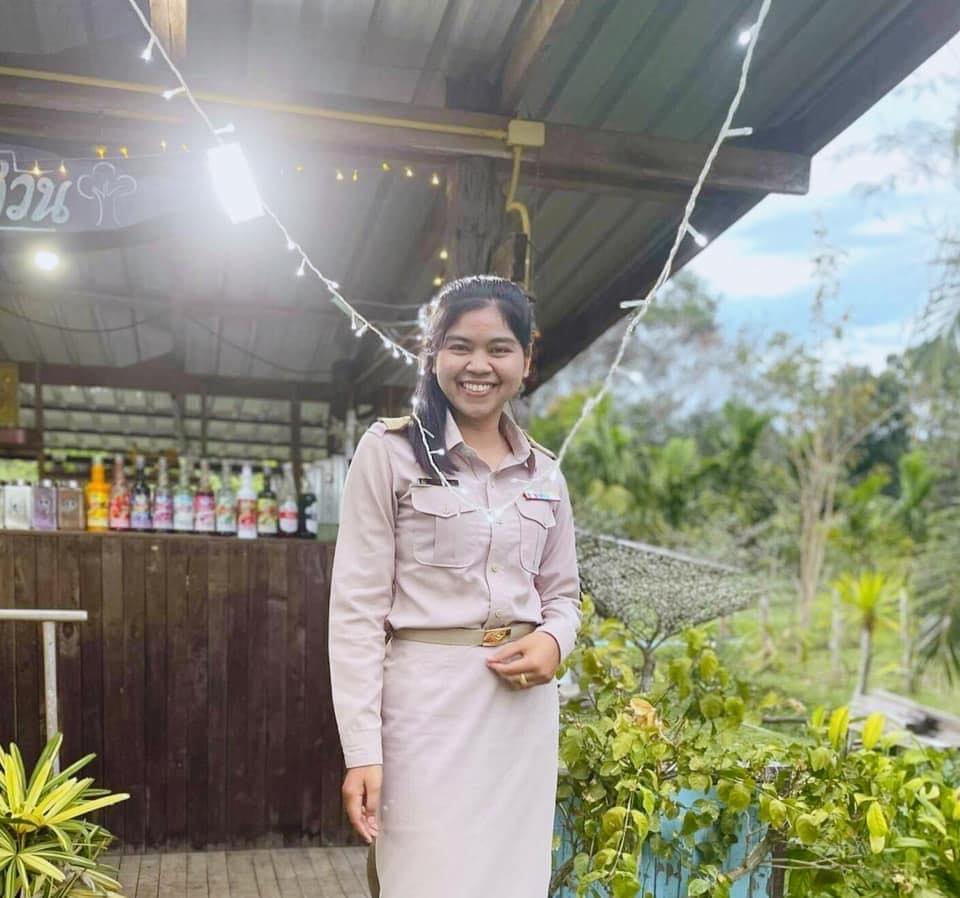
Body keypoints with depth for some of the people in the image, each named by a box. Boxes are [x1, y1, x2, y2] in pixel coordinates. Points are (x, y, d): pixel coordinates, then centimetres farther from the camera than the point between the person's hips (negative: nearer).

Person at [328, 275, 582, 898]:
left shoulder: (544, 472, 9)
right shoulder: (389, 451, -4)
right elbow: (358, 607, -7)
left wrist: (555, 641, -7)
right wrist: (362, 748, -13)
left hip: (523, 704, 5)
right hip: (428, 699, -4)